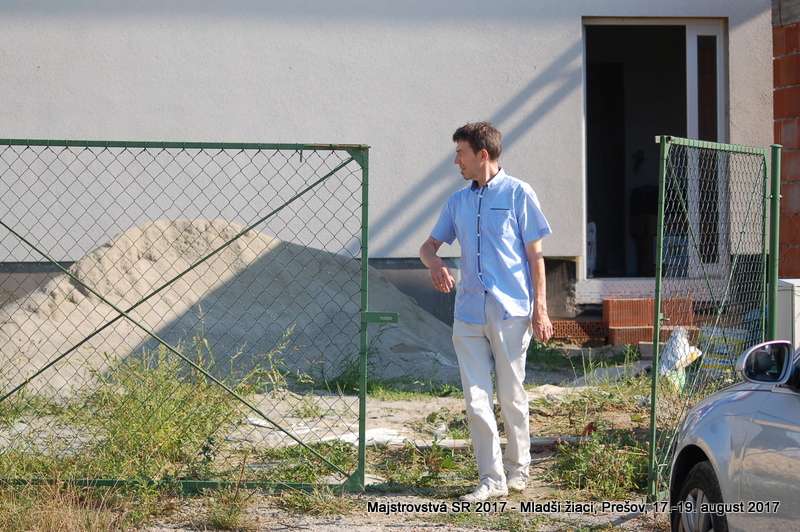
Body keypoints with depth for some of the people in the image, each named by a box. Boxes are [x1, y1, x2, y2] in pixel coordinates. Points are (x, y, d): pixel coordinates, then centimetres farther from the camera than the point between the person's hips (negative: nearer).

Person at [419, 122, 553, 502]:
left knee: (511, 396, 5)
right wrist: (434, 262, -4)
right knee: (476, 398, -2)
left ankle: (518, 468, 23)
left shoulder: (518, 194, 0)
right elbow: (429, 245, 21)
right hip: (468, 311, 4)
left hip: (510, 311, -4)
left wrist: (540, 309, -5)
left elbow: (535, 254, 0)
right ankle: (491, 479, 1)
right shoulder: (458, 201, 15)